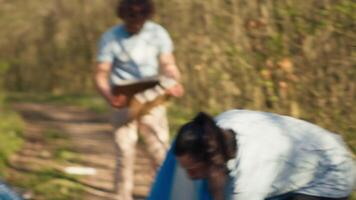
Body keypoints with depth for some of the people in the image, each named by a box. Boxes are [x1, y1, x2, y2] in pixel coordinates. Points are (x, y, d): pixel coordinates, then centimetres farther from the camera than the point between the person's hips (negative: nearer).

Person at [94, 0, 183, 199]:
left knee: (162, 152, -3)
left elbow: (168, 65, -4)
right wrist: (110, 96, -29)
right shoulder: (111, 38, -7)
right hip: (124, 103, -1)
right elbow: (101, 74, -9)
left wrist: (175, 83, -27)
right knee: (125, 153, -4)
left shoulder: (158, 33, -3)